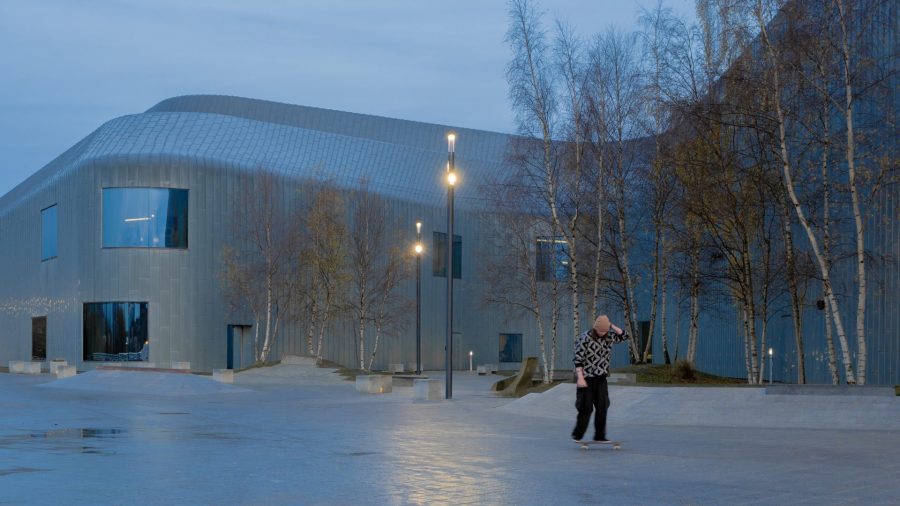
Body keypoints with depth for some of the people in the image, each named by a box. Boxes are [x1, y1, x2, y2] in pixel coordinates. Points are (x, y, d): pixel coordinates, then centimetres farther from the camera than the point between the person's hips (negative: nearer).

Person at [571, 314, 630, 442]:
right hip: (587, 379, -5)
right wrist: (580, 378, -21)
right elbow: (578, 360, -15)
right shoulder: (585, 338, -14)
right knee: (586, 407, -2)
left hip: (601, 378, 5)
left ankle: (599, 435, 7)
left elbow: (624, 336, 12)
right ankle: (577, 434, 12)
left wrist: (611, 325, -1)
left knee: (602, 407, 1)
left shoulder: (608, 337, 4)